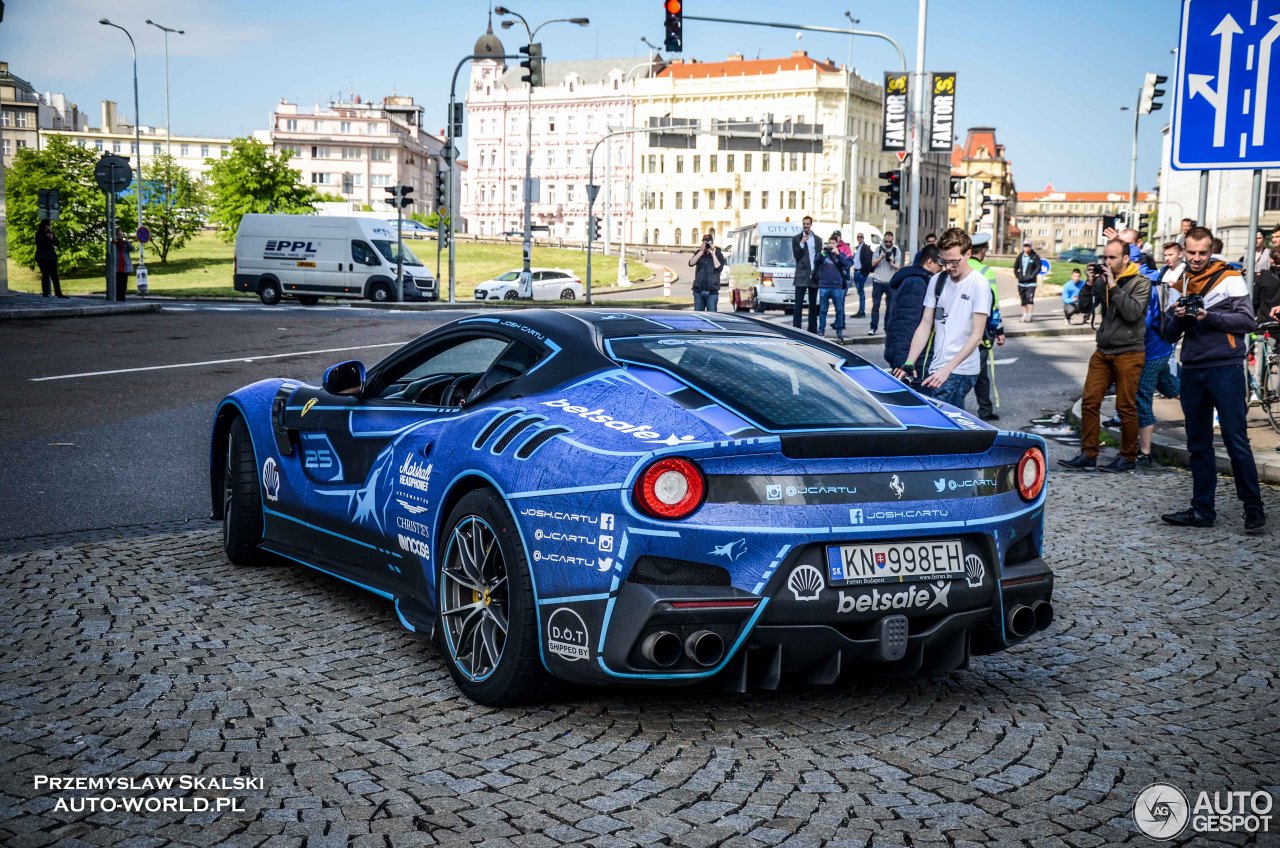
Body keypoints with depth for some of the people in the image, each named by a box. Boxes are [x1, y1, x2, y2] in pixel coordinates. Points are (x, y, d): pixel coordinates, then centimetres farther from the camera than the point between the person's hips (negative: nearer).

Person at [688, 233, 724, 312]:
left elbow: (718, 267, -13)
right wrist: (701, 252, -11)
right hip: (698, 290, 3)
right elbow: (691, 263, -6)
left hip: (712, 291, -3)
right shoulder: (699, 253, 10)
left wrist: (713, 254, -14)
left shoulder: (718, 254, 2)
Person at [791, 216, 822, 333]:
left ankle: (812, 329, 13)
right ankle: (796, 328, -7)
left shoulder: (818, 239, 13)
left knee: (813, 304, 8)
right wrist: (802, 243, -17)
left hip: (814, 275, 3)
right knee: (798, 304, -6)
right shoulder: (797, 239, 3)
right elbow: (796, 255, -5)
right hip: (802, 275, -3)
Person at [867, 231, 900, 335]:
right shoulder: (879, 249, 4)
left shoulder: (896, 250, 2)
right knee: (875, 305, -3)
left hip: (890, 282, 0)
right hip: (878, 281, 0)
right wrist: (881, 257, -17)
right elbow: (873, 264, 1)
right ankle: (873, 328, -3)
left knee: (890, 306, 4)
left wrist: (892, 263, -24)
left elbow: (898, 266, -2)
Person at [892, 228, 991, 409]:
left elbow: (976, 335, -12)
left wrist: (947, 369, -20)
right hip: (936, 368, 6)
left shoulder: (979, 284, -8)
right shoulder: (937, 281, 9)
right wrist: (909, 364, -2)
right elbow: (925, 326, 9)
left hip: (960, 372, -6)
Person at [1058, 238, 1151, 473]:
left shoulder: (1140, 283, -5)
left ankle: (1128, 458, 11)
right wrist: (1090, 284, -8)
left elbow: (1132, 313, -19)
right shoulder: (1102, 280, 7)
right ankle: (1088, 455, 7)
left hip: (1128, 353, -5)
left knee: (1126, 407, 0)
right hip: (1103, 351, 5)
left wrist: (1113, 286, -18)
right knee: (1089, 402, 1)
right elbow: (1084, 306, 6)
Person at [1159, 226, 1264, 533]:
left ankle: (1254, 508, 0)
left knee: (1236, 440, -7)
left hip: (1225, 367, -5)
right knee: (1198, 444, 8)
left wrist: (1210, 317, -18)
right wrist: (1178, 317, -8)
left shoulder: (1230, 279, 0)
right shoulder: (1181, 286, 15)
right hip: (1192, 371, 5)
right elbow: (1168, 334, 13)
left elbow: (1248, 321, -7)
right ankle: (1202, 510, 14)